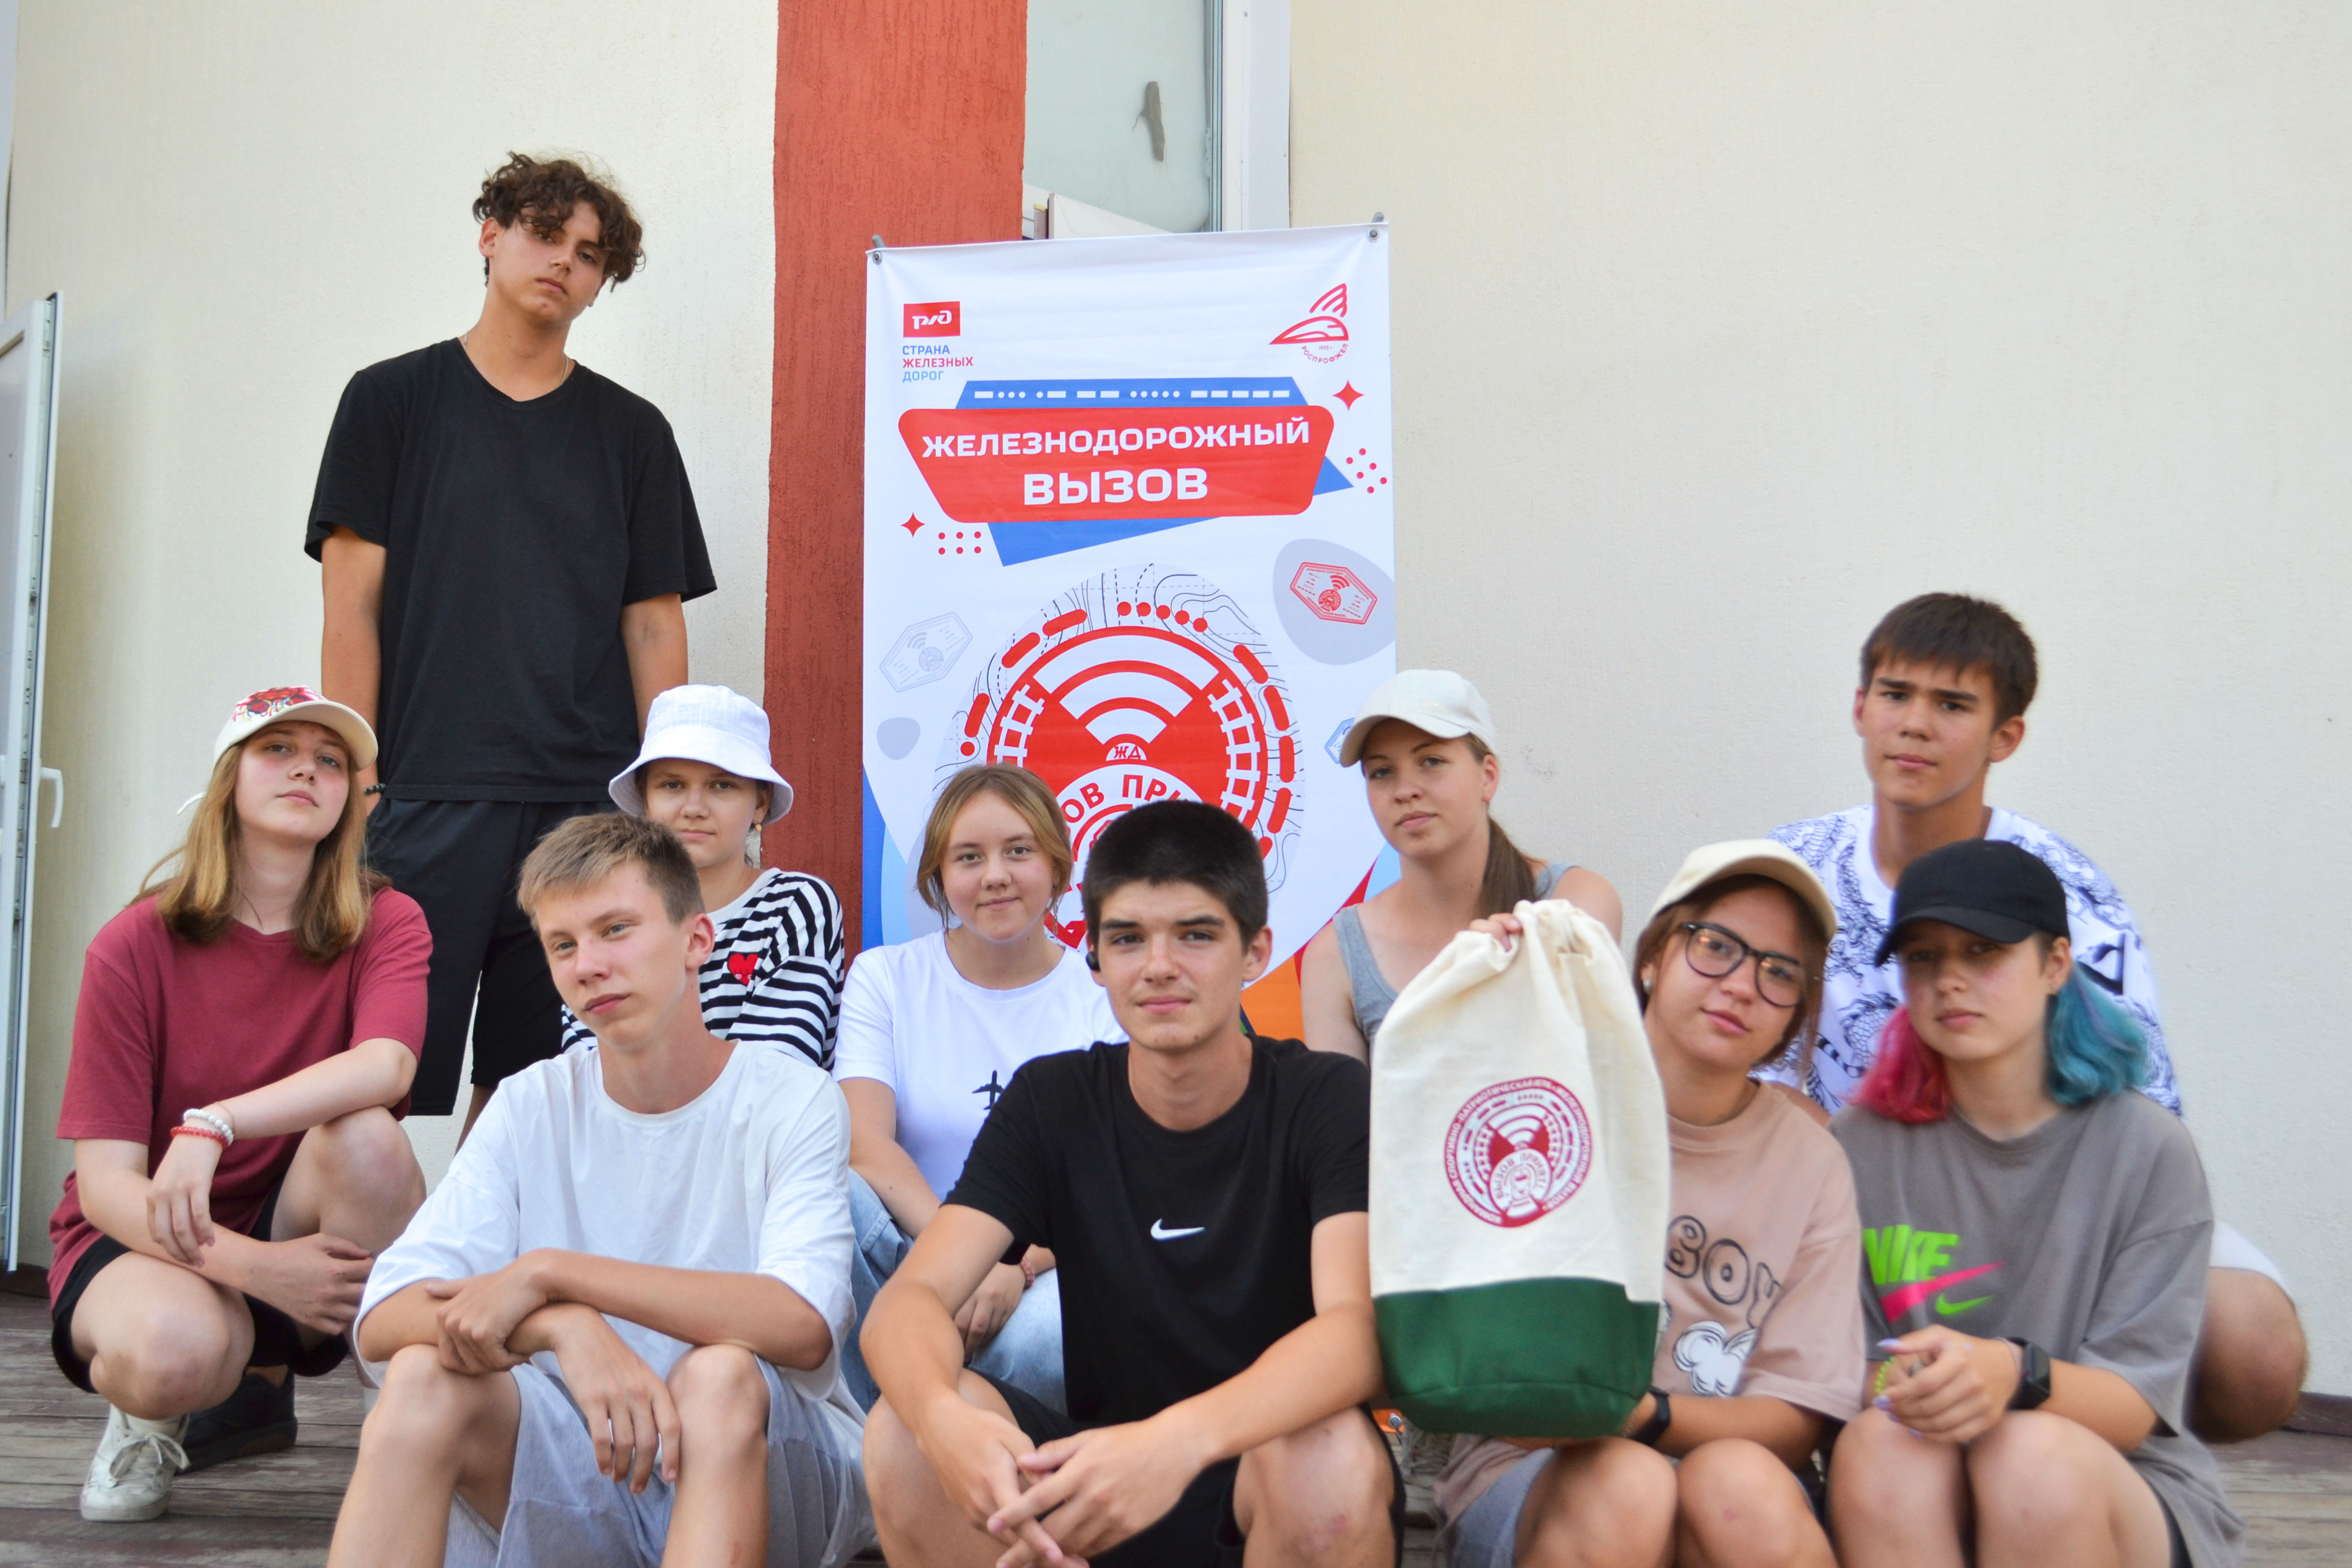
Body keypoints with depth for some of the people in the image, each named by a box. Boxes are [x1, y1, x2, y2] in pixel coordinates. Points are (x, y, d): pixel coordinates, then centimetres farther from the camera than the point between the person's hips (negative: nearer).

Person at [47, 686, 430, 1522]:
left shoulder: (385, 925, -5)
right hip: (144, 1238, -1)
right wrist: (252, 1268, -28)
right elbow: (105, 1182, -13)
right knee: (174, 1343, -37)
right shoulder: (135, 944, -9)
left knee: (366, 1134, -31)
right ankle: (146, 1413, 2)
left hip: (299, 1226, 2)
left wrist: (213, 1126, -40)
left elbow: (388, 1063, -28)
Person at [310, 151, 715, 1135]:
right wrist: (353, 778, -5)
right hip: (427, 795, -2)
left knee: (530, 1080, 3)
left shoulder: (631, 432, 15)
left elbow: (653, 621, 12)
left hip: (585, 802, 2)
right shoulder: (393, 400, 9)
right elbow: (352, 605, 4)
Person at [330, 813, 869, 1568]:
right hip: (579, 1465, 3)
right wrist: (566, 1327, -29)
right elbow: (384, 1317, -9)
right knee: (422, 1376, -24)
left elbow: (804, 1326, -25)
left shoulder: (791, 1096, -7)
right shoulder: (533, 1105, 3)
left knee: (721, 1374, -34)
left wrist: (548, 1273, -24)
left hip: (768, 1475, -2)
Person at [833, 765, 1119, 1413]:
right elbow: (865, 1144, -10)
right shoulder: (884, 978, 6)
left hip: (1051, 1271, -1)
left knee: (1041, 1340, -36)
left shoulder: (1102, 1002, 3)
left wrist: (1018, 1265, -27)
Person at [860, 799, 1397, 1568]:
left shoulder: (1330, 1100, -10)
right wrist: (944, 1418, -38)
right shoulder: (1051, 1102, -1)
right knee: (903, 1425, -24)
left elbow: (1356, 1327, -27)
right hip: (1093, 1479, 2)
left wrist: (1178, 1442, -47)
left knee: (1328, 1449, -36)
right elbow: (910, 1296, -13)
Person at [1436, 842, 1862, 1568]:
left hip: (1742, 1472, 2)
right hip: (1529, 1470, -2)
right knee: (1624, 1483, -34)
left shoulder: (1812, 1163, 5)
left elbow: (1796, 1419, 2)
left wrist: (1642, 1414, -19)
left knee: (1740, 1482, -32)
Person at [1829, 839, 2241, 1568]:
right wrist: (1889, 1387, -25)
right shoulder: (1862, 1146, 3)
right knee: (1878, 1441, -33)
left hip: (2129, 1493, -1)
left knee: (2035, 1455, -35)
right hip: (1910, 1509, 1)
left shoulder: (2146, 1148, -2)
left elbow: (2134, 1404, -8)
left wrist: (2015, 1374, -31)